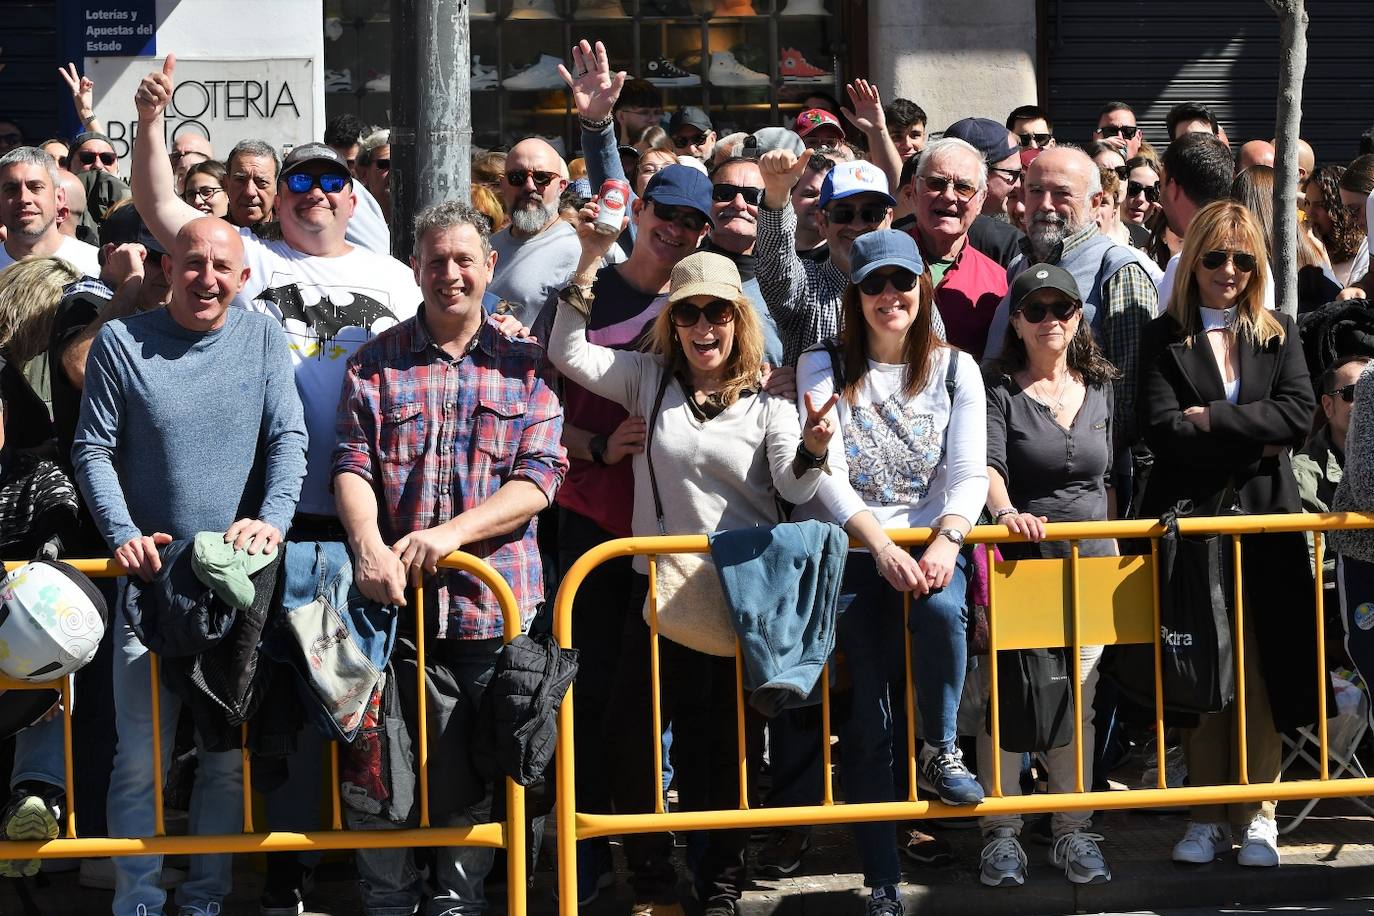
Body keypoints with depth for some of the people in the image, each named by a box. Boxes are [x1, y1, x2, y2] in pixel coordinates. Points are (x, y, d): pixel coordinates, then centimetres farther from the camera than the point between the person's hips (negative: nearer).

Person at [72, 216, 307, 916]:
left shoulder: (261, 338, 6)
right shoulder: (121, 342, 1)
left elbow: (288, 438, 1)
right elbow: (93, 450, 0)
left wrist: (271, 518, -16)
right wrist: (122, 534, -14)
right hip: (153, 574, -2)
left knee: (230, 755, 6)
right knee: (141, 756, -4)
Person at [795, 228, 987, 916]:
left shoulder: (955, 370, 10)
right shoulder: (824, 367, 6)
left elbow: (969, 472, 1)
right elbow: (827, 473, -4)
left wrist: (945, 542, -19)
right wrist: (882, 547, -18)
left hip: (930, 545, 1)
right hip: (848, 550, -1)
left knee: (941, 608, -35)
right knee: (867, 713, -11)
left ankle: (941, 750, -11)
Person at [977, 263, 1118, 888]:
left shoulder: (1100, 390, 12)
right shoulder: (999, 390, -2)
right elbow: (988, 464, -16)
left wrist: (1112, 544, 14)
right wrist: (1007, 512, -34)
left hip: (1091, 561, 4)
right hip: (1019, 557, -4)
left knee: (1078, 699, 5)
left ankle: (1073, 832, 12)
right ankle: (1000, 833, 3)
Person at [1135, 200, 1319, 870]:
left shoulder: (1279, 335, 10)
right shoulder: (1164, 338, 5)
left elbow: (1298, 414, -6)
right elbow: (1162, 431, -9)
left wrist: (1213, 418, -12)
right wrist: (1254, 439, -11)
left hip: (1264, 520, 1)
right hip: (1190, 517, -1)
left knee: (1262, 672, 0)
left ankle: (1257, 815, 8)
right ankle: (1206, 815, 8)